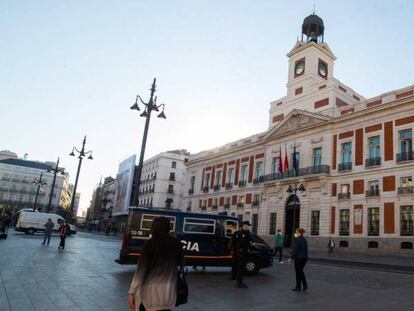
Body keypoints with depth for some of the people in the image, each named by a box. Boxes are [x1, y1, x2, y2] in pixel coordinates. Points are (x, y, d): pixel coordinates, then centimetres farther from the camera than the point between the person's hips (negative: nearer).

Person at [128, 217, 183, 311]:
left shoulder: (150, 243, -7)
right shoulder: (176, 243, 0)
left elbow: (141, 268, -10)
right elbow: (181, 263, 14)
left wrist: (132, 292, -7)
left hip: (150, 289, -2)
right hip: (168, 290, 2)